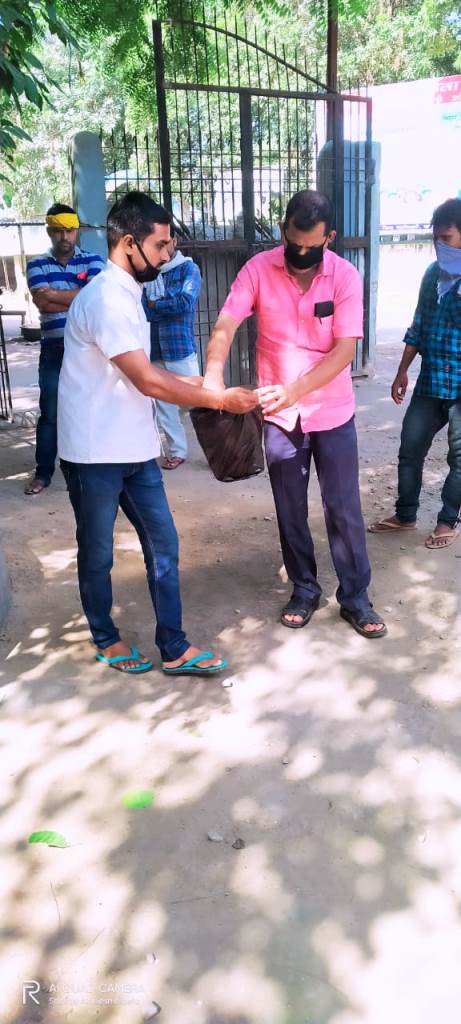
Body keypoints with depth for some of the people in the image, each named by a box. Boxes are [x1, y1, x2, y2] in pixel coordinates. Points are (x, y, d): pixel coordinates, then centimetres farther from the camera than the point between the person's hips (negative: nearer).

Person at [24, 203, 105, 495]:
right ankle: (43, 472, 15)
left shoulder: (93, 260, 4)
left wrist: (55, 294, -12)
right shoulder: (38, 264, 6)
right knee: (50, 412, 5)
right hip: (54, 351, 1)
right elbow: (44, 304, -10)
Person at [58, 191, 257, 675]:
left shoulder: (126, 292, 11)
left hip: (133, 448, 9)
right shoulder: (106, 298, -20)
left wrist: (195, 383, 7)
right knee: (97, 552, 10)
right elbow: (147, 382, -24)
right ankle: (105, 639, 31)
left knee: (162, 542, 9)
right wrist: (219, 400, -18)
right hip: (95, 453, -9)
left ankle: (174, 648, 19)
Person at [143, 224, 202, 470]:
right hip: (153, 350, 4)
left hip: (181, 348, -4)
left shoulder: (188, 268, -1)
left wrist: (155, 304, -5)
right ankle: (176, 451, 21)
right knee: (162, 404, 9)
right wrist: (170, 304, -16)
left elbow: (187, 302, -16)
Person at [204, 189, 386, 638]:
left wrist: (294, 389, -31)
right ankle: (304, 589, 29)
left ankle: (355, 597, 20)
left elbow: (344, 350, -17)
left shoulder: (345, 276, -11)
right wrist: (213, 374, -37)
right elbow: (226, 325, -16)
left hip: (332, 413, -1)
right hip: (278, 414, 1)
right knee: (290, 509, 11)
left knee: (343, 508, 6)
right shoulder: (258, 269, -8)